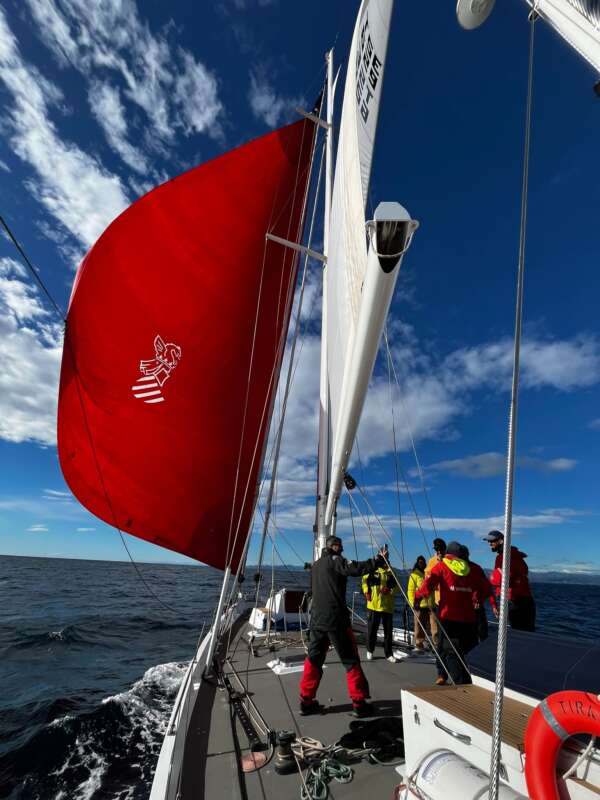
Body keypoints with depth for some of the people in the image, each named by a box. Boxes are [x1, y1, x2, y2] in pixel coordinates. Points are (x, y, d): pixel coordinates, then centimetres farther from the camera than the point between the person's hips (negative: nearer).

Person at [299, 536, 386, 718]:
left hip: (317, 619, 7)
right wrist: (379, 559, -15)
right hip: (335, 619, -7)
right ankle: (359, 703, 11)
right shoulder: (335, 561, -9)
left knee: (313, 658, 15)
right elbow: (357, 568, -22)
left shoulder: (315, 565, 14)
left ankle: (306, 701, 18)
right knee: (351, 660, 6)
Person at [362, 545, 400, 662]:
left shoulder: (391, 572, 2)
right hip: (374, 605, -1)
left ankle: (389, 654, 22)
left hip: (388, 606, 2)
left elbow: (397, 587, 4)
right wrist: (366, 591, -3)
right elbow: (365, 580, 9)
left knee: (388, 631, 8)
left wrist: (390, 591, -14)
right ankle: (370, 651, 27)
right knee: (372, 630, 8)